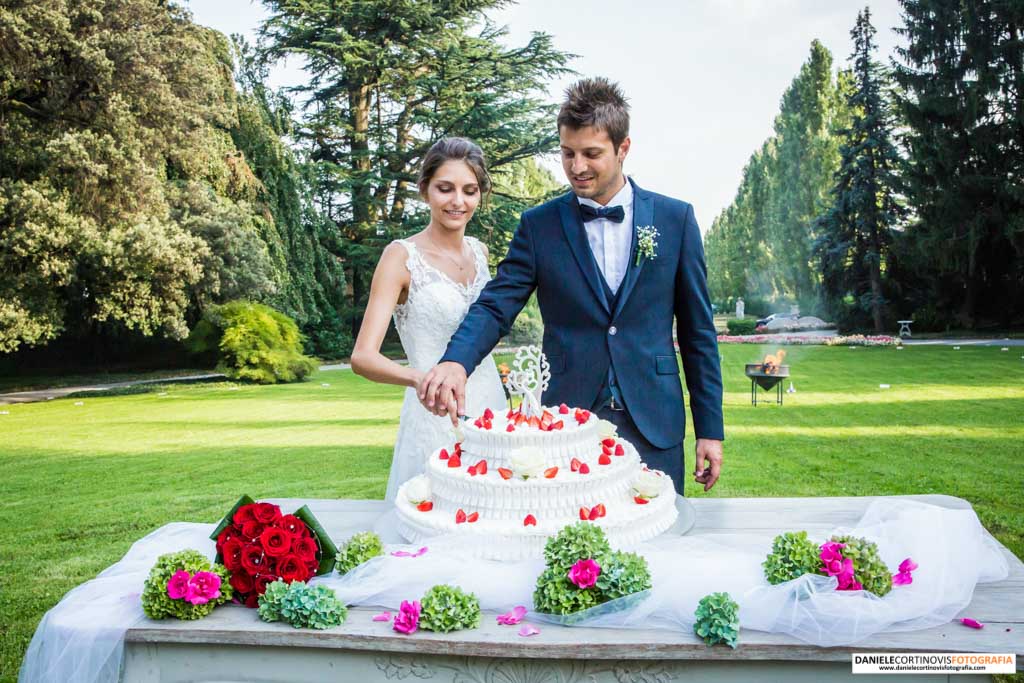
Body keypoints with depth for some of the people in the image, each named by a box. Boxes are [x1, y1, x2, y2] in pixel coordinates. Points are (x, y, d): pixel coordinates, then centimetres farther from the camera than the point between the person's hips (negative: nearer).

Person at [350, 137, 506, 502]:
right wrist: (420, 378, -37)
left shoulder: (479, 251, 7)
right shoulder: (402, 256, -11)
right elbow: (363, 357, -19)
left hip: (491, 406, 6)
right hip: (435, 417, -5)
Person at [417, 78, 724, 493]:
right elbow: (495, 307, -4)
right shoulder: (539, 225, 2)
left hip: (653, 427, 1)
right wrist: (456, 361, -25)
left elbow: (697, 329, 5)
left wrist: (710, 428, 3)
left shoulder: (675, 218, 2)